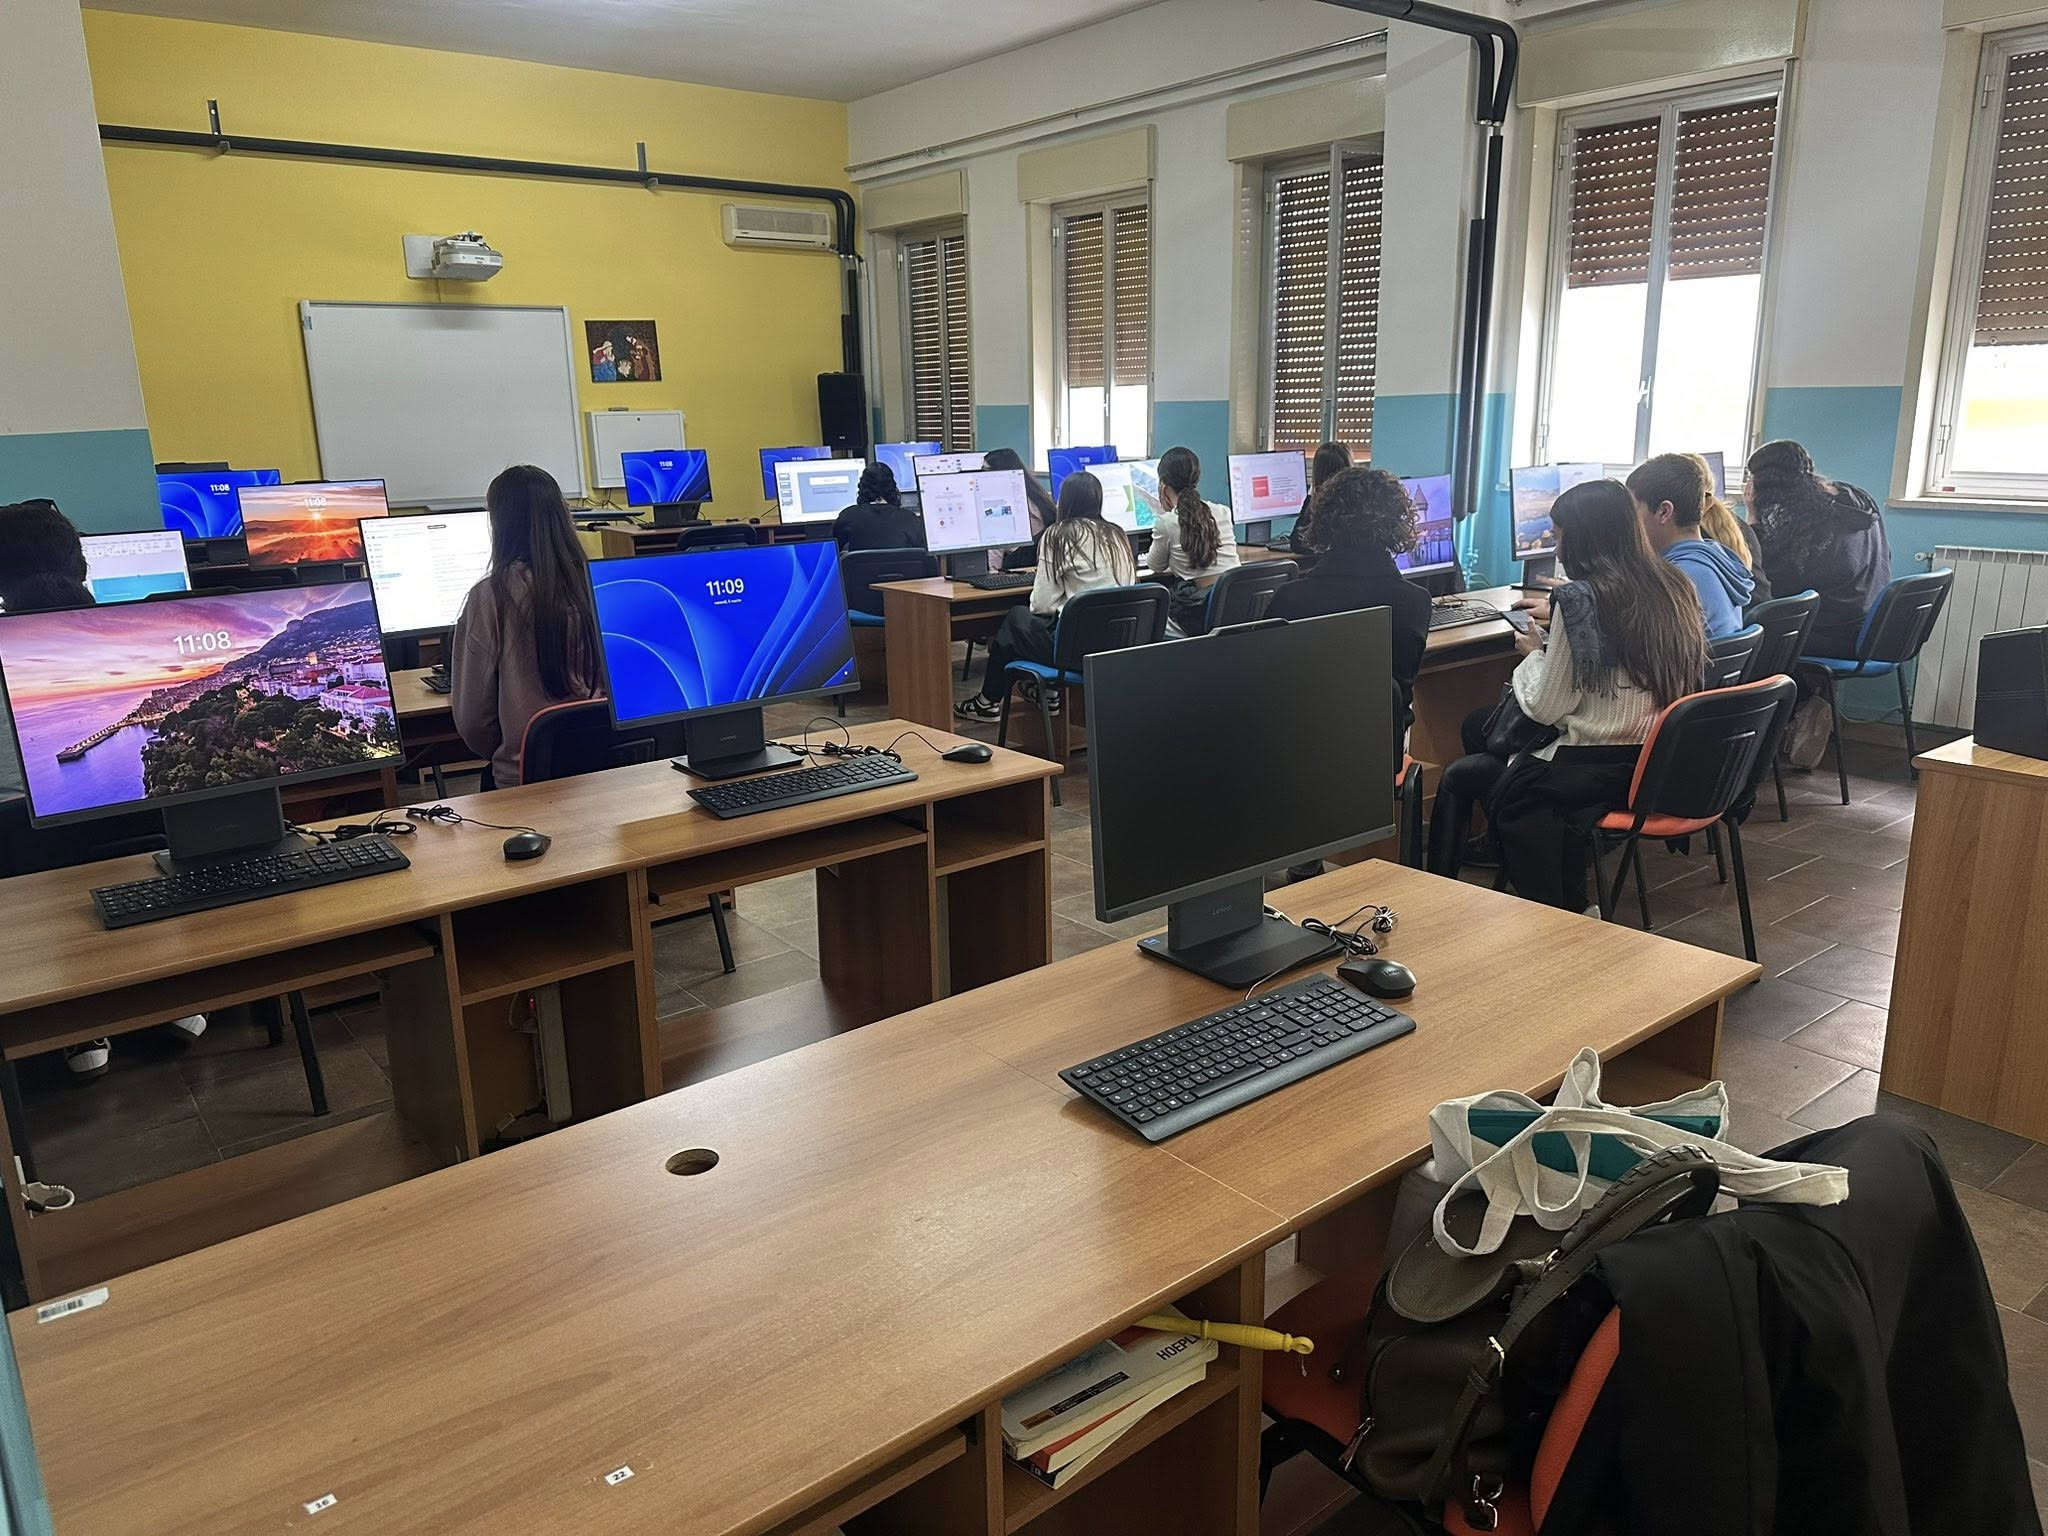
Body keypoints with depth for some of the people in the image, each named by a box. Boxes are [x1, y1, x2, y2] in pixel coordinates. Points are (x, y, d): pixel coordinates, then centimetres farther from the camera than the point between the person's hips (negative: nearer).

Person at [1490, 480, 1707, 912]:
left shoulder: (1578, 597, -16)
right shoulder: (1674, 586, 5)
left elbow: (1546, 709, -10)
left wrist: (1534, 654, 8)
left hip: (1606, 770, -8)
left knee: (1507, 793, 16)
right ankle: (1571, 905, 30)